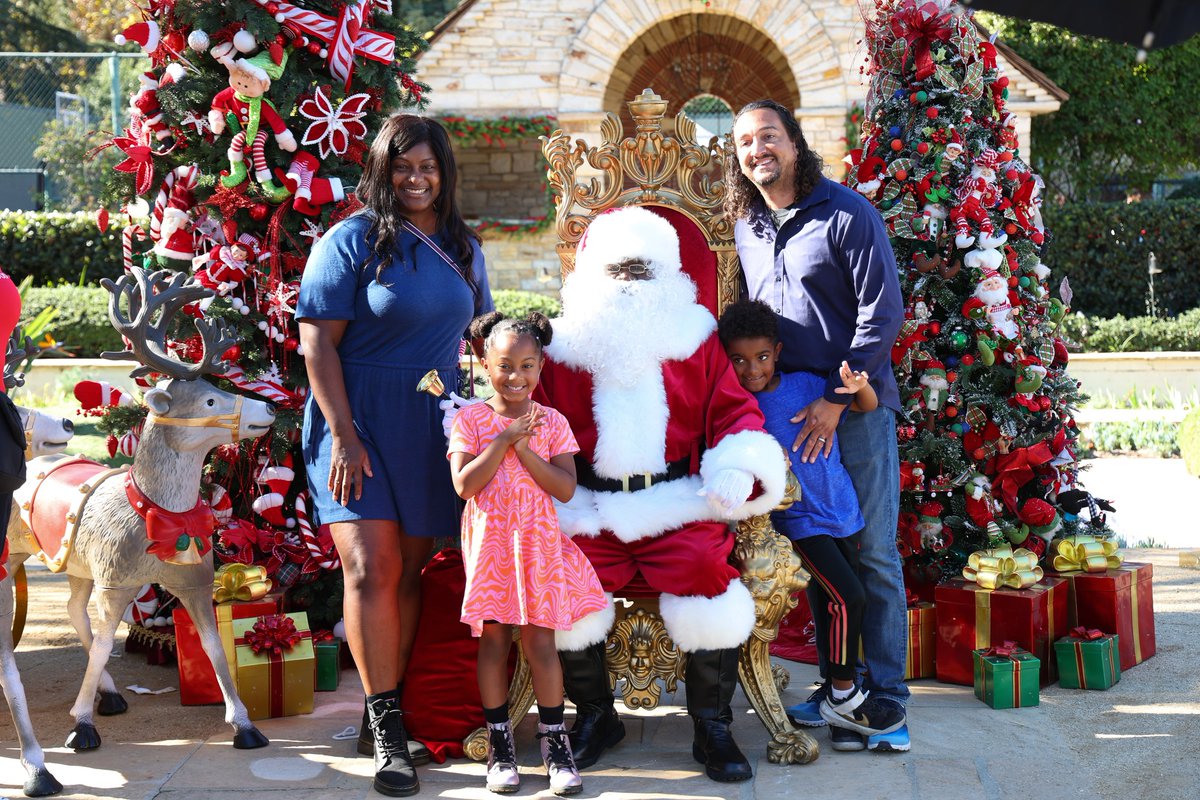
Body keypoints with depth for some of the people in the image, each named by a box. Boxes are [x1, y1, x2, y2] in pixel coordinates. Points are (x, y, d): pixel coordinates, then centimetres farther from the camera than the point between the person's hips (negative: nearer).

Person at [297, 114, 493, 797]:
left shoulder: (464, 247, 11)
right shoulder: (353, 240, -5)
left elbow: (475, 333, 20)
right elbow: (317, 341, -9)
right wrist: (342, 436, -15)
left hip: (433, 430, 5)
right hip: (360, 425, -4)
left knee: (410, 572, 6)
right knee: (372, 568, -12)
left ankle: (390, 713, 16)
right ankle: (386, 725, -4)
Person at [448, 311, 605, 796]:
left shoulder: (551, 423, 3)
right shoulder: (470, 420, 0)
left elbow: (565, 488, -7)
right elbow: (465, 484, -13)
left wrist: (524, 448, -16)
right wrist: (505, 439, -17)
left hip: (537, 543, 0)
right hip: (489, 543, 0)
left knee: (540, 643, 0)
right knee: (493, 641, 4)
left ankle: (555, 742, 10)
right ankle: (499, 743, 15)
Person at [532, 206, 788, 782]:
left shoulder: (696, 340, 13)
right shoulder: (562, 350, 14)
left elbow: (735, 411, 9)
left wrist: (739, 470, -10)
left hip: (680, 510, -1)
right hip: (588, 512, 1)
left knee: (709, 579, -26)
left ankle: (712, 727, -4)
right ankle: (594, 717, 4)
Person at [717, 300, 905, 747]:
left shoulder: (805, 385, 2)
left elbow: (867, 407, 7)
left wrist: (859, 387, -14)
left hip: (842, 511, 4)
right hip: (800, 520, -4)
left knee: (833, 609, 9)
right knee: (847, 597, -15)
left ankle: (842, 709, 20)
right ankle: (843, 696, 2)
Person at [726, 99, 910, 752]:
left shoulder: (847, 214, -6)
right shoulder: (746, 230, 13)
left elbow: (883, 312, -11)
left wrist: (836, 397, -16)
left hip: (855, 406, -5)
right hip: (788, 409, 6)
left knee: (871, 553, -3)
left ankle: (885, 700, 4)